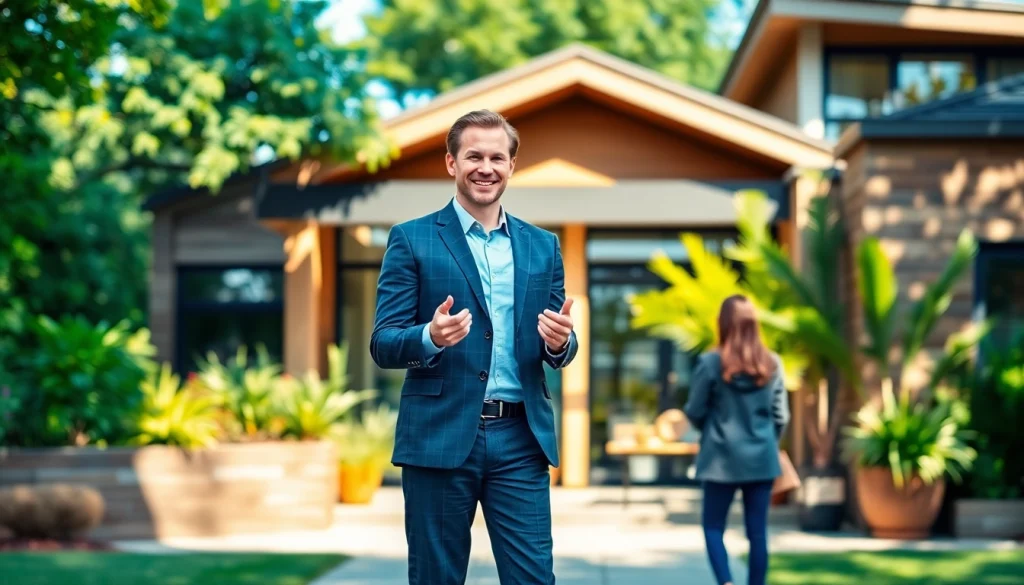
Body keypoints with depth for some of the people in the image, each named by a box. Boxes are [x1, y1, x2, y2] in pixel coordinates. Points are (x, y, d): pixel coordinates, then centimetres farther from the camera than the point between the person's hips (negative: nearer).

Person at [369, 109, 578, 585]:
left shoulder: (542, 246, 12)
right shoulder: (411, 240, 2)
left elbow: (557, 352, 13)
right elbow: (382, 345, -2)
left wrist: (560, 341, -11)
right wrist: (430, 337, -24)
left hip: (520, 438, 3)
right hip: (439, 437, -2)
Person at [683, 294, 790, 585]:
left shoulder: (710, 363, -11)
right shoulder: (772, 363, -2)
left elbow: (695, 412, -3)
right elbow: (781, 416, 3)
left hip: (722, 458, -3)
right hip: (762, 458, 3)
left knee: (713, 527, 7)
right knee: (758, 532, 8)